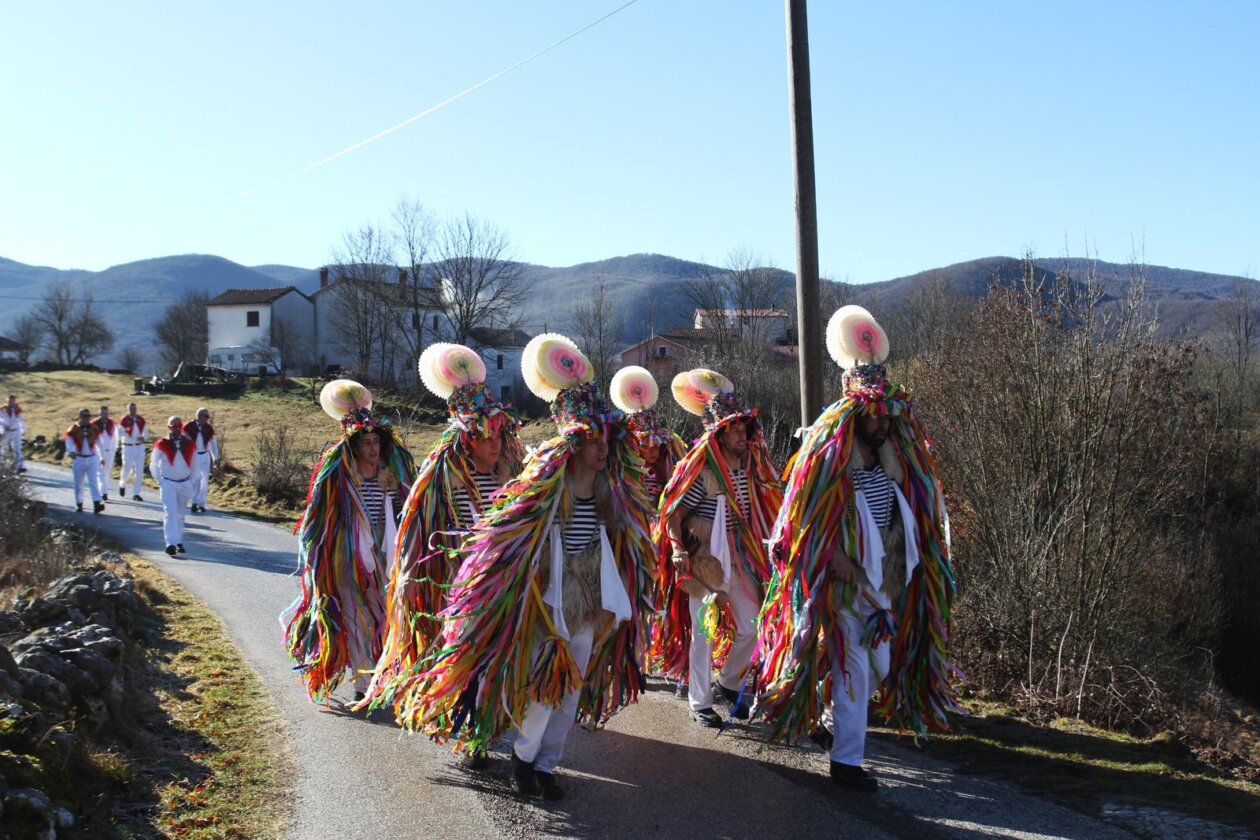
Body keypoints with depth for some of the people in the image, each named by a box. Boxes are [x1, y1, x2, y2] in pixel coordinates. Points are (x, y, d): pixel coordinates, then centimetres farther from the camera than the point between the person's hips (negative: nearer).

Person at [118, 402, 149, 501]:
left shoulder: (141, 420, 6)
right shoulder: (124, 421, -7)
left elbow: (146, 432, 14)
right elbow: (119, 434, -11)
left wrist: (144, 438, -7)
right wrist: (125, 431, -31)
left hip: (139, 447, 3)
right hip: (128, 447, -3)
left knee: (139, 471, 0)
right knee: (127, 469, 1)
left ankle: (136, 494, 6)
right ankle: (122, 484, 34)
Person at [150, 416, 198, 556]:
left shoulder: (190, 445, 3)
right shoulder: (162, 445, -5)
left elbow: (195, 466, 12)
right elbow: (153, 465, 3)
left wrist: (192, 483, 5)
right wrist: (160, 482, -2)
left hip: (185, 484, 3)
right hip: (168, 483, -3)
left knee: (180, 514, 12)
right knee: (170, 512, -13)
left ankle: (179, 542, 22)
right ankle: (171, 543, -20)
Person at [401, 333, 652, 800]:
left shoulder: (613, 486, 2)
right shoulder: (547, 478, -13)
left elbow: (619, 543, 13)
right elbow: (509, 533, -11)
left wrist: (612, 601, 11)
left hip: (590, 599, 5)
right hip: (547, 597, -5)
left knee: (571, 688, 11)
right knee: (542, 682, -1)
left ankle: (546, 764, 25)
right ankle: (524, 755, 23)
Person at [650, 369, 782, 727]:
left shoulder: (750, 464, 2)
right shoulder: (701, 470, -17)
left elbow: (763, 506, 14)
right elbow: (672, 514, -14)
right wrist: (678, 549, -24)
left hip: (739, 558, 6)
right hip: (704, 560, -6)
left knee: (750, 625, 11)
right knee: (704, 631, 3)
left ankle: (729, 682, 36)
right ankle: (700, 703, 17)